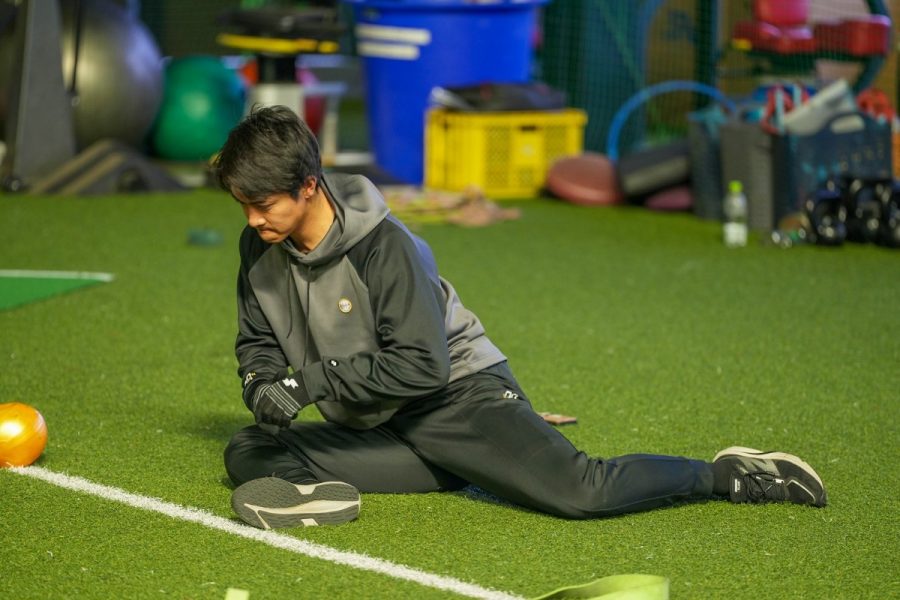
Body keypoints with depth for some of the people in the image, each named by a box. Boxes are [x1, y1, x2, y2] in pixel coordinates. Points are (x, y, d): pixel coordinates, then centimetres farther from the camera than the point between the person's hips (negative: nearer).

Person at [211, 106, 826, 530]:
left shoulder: (383, 244, -23)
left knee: (579, 491, -25)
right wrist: (263, 385, -11)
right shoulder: (260, 248, -2)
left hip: (458, 393, -7)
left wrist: (312, 378, -26)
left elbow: (421, 367, -24)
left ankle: (729, 475, -8)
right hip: (374, 429, 7)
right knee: (246, 454, -10)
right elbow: (257, 340, 12)